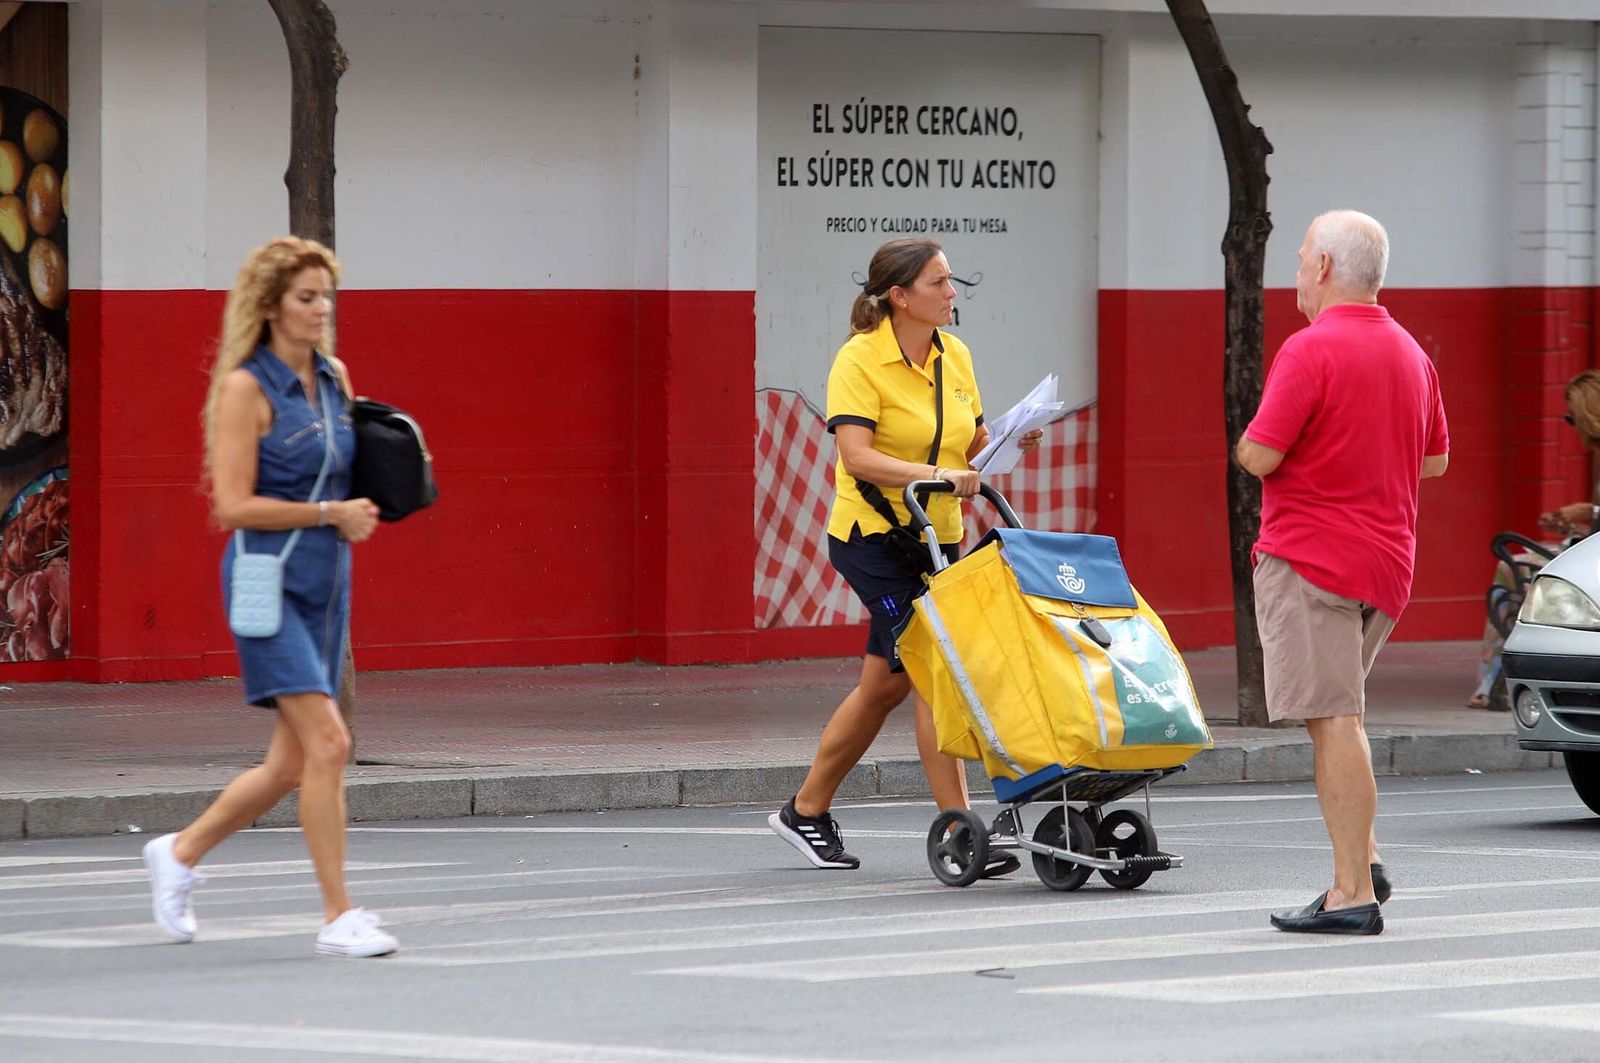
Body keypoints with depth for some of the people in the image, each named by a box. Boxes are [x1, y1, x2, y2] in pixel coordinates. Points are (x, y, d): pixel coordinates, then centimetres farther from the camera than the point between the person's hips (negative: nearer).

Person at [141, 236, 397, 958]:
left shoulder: (334, 378, 10)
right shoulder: (245, 387, -10)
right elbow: (234, 505, -14)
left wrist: (360, 509, 3)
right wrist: (331, 513, -15)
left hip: (326, 581, 7)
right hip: (268, 579, -7)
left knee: (293, 764, 9)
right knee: (327, 741, -16)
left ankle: (180, 852, 30)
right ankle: (338, 918, -11)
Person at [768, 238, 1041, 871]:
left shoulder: (954, 355, 8)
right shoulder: (860, 360, -14)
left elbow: (971, 443, 14)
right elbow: (856, 457, -23)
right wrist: (933, 473, -34)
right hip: (872, 535, -8)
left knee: (885, 682, 13)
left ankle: (805, 812, 28)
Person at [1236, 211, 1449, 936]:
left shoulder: (1312, 350, -14)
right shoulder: (1411, 354, 12)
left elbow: (1259, 456, -18)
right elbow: (1434, 460, 19)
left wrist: (1247, 444, 4)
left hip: (1310, 556, -8)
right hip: (1387, 558, 8)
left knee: (1333, 721, -8)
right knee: (1339, 715, 21)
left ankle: (1353, 894, -9)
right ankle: (1363, 860, 13)